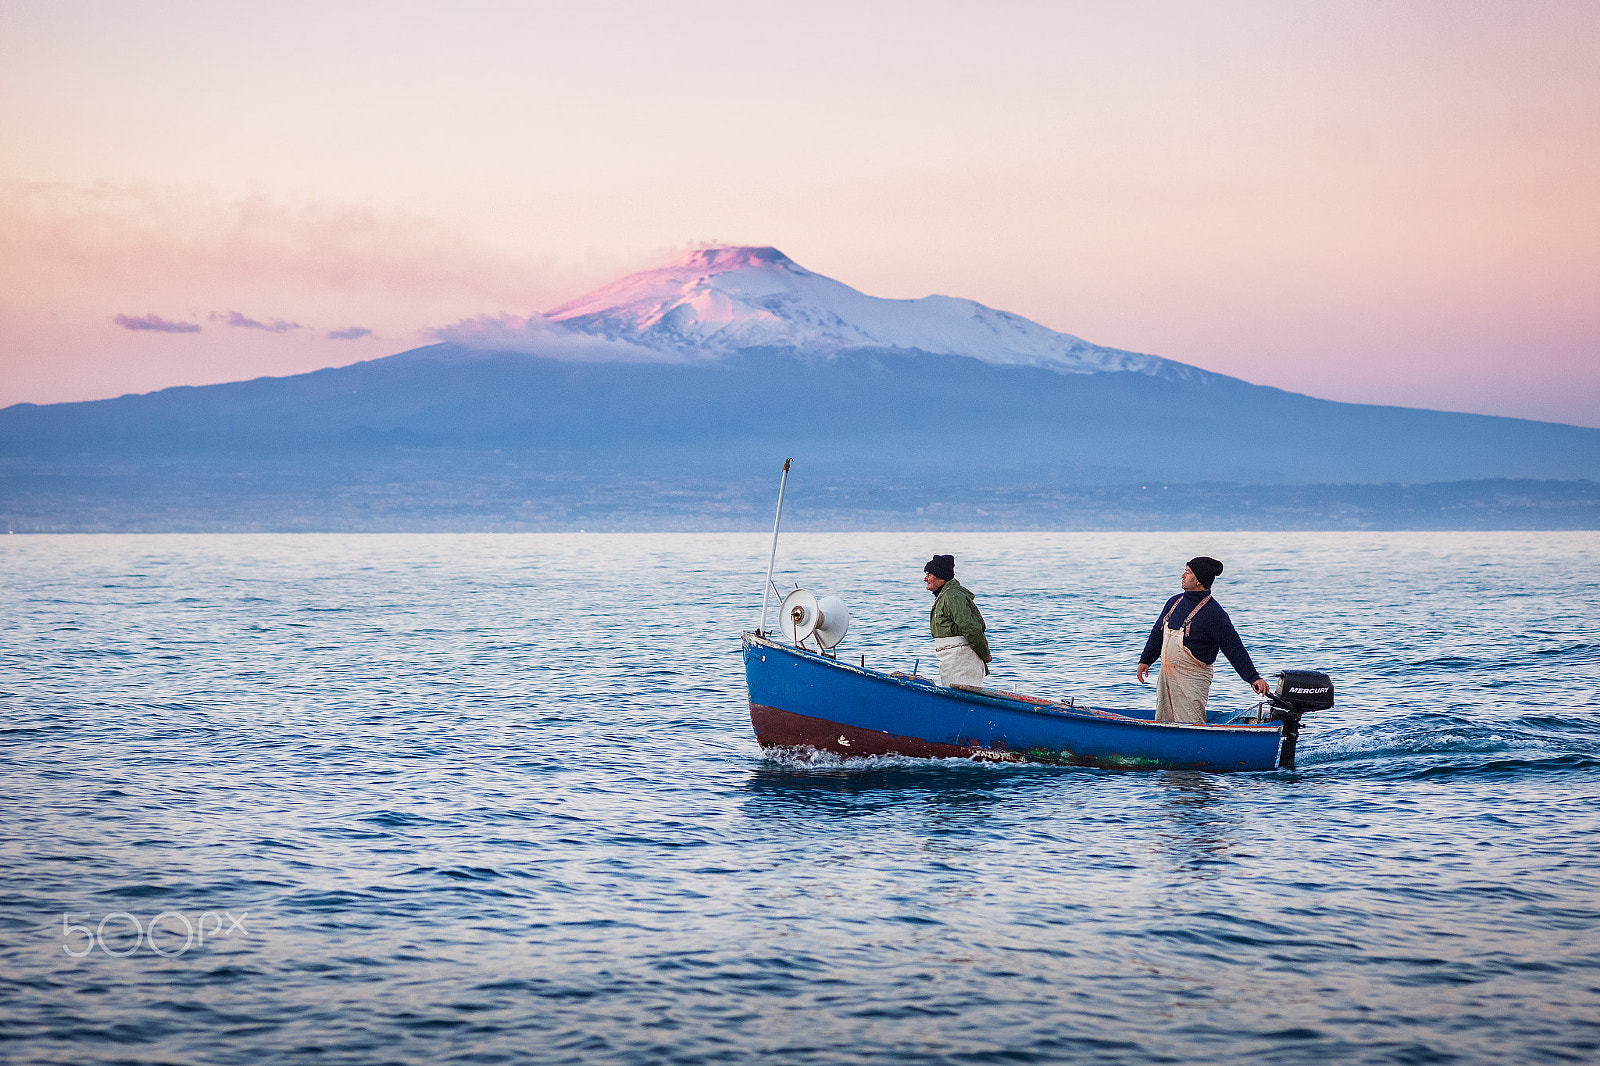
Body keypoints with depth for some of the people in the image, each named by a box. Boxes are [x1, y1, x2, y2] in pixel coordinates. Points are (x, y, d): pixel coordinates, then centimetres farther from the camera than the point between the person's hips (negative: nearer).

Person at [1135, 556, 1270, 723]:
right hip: (1166, 676, 8)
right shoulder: (1174, 602, 10)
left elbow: (1234, 649, -13)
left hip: (1192, 679, -8)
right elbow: (1158, 633, 23)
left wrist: (1254, 678, -17)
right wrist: (1145, 660, 22)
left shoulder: (1214, 614, -13)